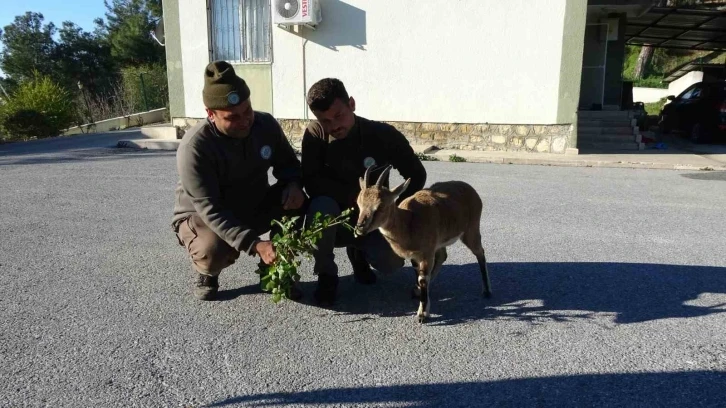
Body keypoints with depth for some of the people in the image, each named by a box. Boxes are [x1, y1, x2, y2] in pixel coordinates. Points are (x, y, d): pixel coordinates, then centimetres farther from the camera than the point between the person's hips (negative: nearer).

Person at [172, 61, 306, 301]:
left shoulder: (266, 125, -14)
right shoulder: (194, 147, -30)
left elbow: (287, 162, 2)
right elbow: (211, 210, -34)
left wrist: (293, 184, -23)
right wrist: (254, 244, -46)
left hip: (254, 208, 4)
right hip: (201, 217, -4)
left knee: (298, 203, -22)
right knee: (213, 251, -37)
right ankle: (207, 274, 3)